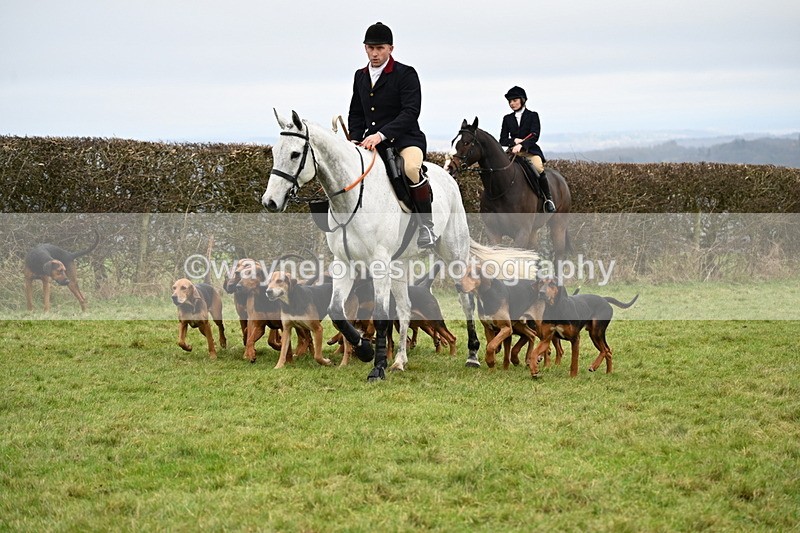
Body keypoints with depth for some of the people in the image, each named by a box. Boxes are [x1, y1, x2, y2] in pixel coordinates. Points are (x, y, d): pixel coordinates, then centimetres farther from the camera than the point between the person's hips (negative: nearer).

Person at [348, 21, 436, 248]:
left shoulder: (406, 74, -6)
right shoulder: (360, 76, 13)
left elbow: (411, 111, -18)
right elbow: (355, 114, 20)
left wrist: (382, 134, -28)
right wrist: (356, 140, 0)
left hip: (405, 138, -7)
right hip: (373, 142, 7)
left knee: (411, 167, -37)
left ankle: (426, 226, -27)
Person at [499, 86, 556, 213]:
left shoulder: (532, 115, 6)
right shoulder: (508, 119, 15)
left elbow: (534, 136, -7)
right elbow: (502, 140, 10)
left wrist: (522, 145, -21)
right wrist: (515, 141, -11)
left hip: (531, 151, -3)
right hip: (513, 151, 3)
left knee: (539, 169, -30)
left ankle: (548, 199, -16)